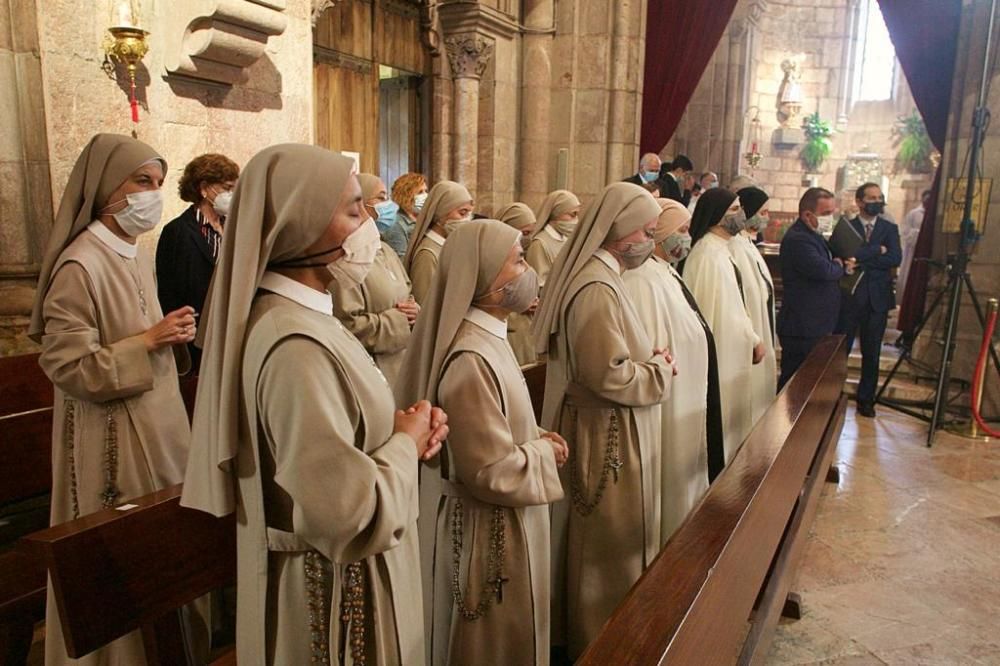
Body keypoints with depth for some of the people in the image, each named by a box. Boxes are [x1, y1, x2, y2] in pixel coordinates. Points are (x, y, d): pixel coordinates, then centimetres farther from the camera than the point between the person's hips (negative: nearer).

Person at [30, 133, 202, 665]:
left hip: (158, 421, 8)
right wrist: (148, 341, -18)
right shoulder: (79, 265, -18)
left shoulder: (136, 257, 9)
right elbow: (68, 367, -20)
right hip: (112, 437, -8)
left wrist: (172, 335, 4)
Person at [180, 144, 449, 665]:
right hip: (335, 596, -9)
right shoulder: (296, 348, -31)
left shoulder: (301, 315, 1)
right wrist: (407, 444, -16)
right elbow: (352, 517, -32)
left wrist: (402, 421, -5)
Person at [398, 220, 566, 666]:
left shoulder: (488, 337, 3)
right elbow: (492, 471, -28)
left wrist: (534, 438, 1)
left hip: (507, 524, 9)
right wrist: (544, 455, -12)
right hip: (491, 531, -9)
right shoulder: (470, 360, -29)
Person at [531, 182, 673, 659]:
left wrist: (650, 361, 5)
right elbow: (610, 375, -27)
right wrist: (660, 371, -11)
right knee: (609, 547, 8)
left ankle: (593, 628, 41)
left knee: (604, 542, 23)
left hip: (607, 431, 10)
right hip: (609, 437, -10)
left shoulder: (596, 275, 8)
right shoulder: (597, 288, -24)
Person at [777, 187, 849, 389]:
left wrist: (840, 266, 2)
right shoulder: (798, 239, -19)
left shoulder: (811, 235, 15)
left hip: (815, 325, 11)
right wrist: (840, 266, -6)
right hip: (803, 329, -11)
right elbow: (824, 270, -30)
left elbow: (828, 268, 26)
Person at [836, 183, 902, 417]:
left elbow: (895, 258, -9)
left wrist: (861, 259, -14)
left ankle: (866, 399, 20)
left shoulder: (889, 229, 8)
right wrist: (877, 250, -13)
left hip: (877, 299, 2)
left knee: (871, 353, 9)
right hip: (848, 297, -2)